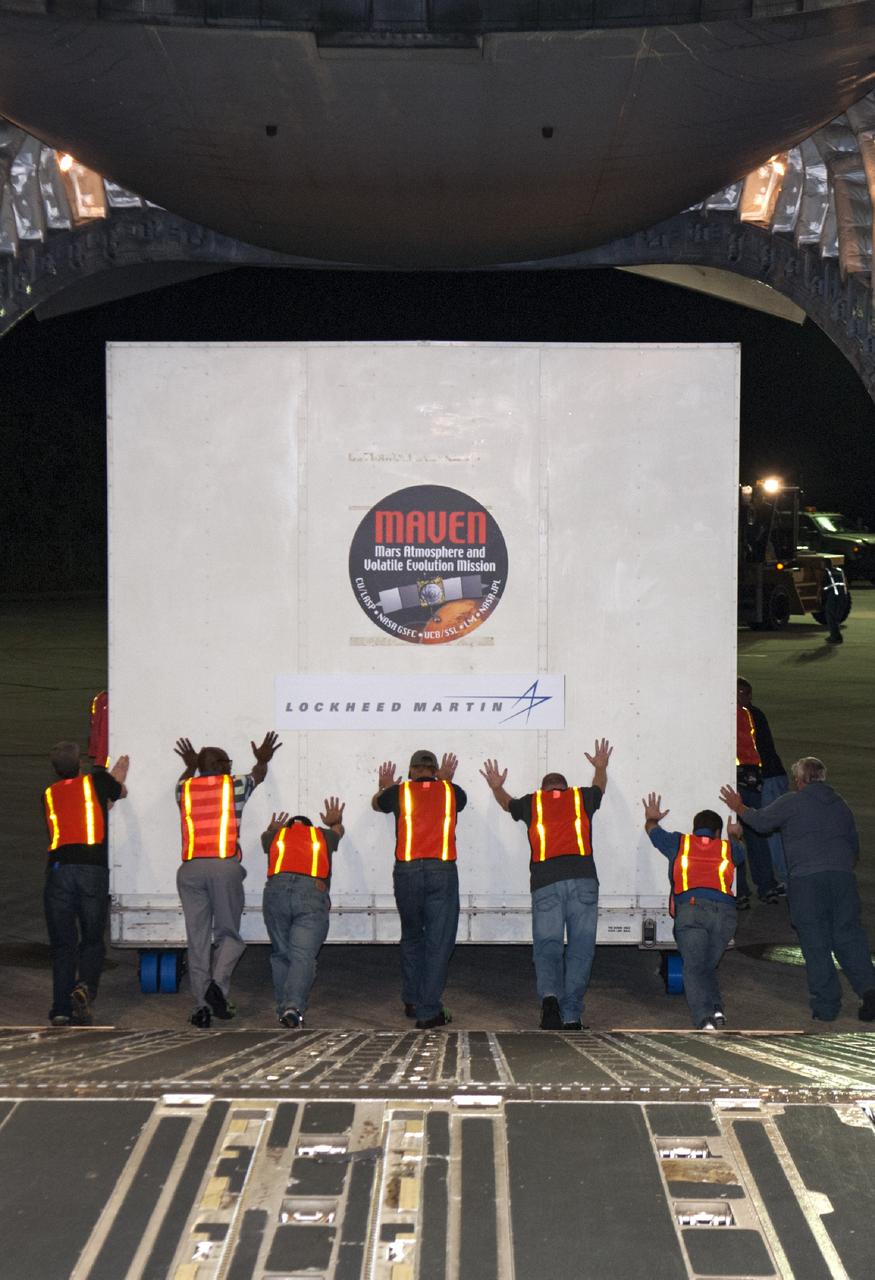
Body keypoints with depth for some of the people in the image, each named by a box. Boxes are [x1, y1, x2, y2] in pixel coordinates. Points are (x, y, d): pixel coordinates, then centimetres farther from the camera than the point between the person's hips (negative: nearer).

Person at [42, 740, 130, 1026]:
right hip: (93, 870, -2)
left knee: (62, 945, 6)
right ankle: (85, 987, -15)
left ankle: (61, 1010, -2)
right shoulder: (96, 782, 12)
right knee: (92, 941, 10)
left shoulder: (49, 794, 19)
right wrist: (112, 785, 53)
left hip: (58, 870, 2)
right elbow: (121, 792, 31)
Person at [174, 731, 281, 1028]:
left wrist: (190, 766, 62)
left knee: (197, 940, 4)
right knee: (228, 935, 8)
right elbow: (258, 775, 33)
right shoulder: (233, 784, 10)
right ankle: (218, 984, -15)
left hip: (190, 869, 2)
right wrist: (263, 759, 54)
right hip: (225, 867, -2)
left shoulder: (185, 788, 15)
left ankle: (202, 1005, 1)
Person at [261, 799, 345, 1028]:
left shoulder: (276, 835, 30)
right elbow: (338, 831, 56)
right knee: (303, 956, -9)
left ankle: (283, 1007, 6)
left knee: (281, 954, 14)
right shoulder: (322, 835, 30)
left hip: (276, 890, 1)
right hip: (312, 891, -1)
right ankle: (294, 1006, -27)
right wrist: (335, 821, 77)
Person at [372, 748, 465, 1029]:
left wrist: (383, 787, 53)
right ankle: (429, 1012, -4)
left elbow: (376, 803, 32)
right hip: (442, 871, -1)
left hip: (406, 871, 1)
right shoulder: (450, 792, 9)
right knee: (438, 942, 1)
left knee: (412, 937, 19)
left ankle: (412, 1002, 25)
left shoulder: (399, 792, 9)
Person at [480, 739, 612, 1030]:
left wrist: (497, 787, 65)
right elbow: (600, 786, 46)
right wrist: (600, 767, 68)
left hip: (545, 882, 0)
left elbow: (507, 803, 44)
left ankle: (550, 996, -26)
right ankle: (571, 1016, -4)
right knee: (580, 949, 2)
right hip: (583, 879, 0)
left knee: (547, 948, 1)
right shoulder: (581, 797, 21)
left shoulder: (531, 802, 20)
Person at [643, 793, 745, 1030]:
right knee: (708, 967, 15)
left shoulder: (679, 842, 23)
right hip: (725, 911, 2)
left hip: (690, 908, -2)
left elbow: (652, 829, 43)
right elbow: (740, 854, 54)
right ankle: (716, 1010, -7)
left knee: (694, 968, -8)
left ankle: (705, 1019, -27)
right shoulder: (728, 848, 27)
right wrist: (734, 836, 75)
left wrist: (651, 817, 66)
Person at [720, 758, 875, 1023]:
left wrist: (739, 807, 29)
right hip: (842, 876, 4)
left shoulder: (791, 802, 2)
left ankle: (826, 1006, 2)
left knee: (815, 944, 1)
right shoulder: (841, 805, 18)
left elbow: (761, 821, 12)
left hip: (805, 879, -4)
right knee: (849, 936, 6)